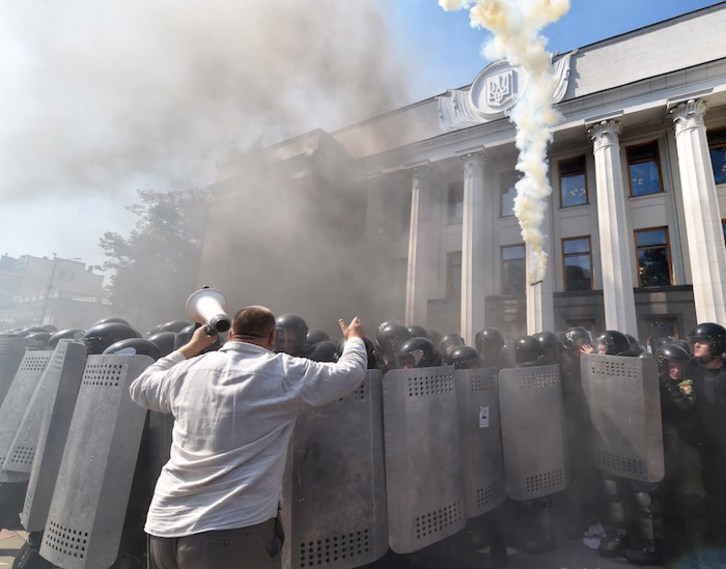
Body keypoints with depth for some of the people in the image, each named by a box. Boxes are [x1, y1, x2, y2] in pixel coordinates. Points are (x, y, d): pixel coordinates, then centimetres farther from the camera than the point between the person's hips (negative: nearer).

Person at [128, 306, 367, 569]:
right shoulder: (285, 372, -9)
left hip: (162, 528, 6)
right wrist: (354, 337, 24)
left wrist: (192, 346, 33)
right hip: (234, 532, -5)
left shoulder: (188, 371, 3)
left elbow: (139, 388, 25)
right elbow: (352, 370, 3)